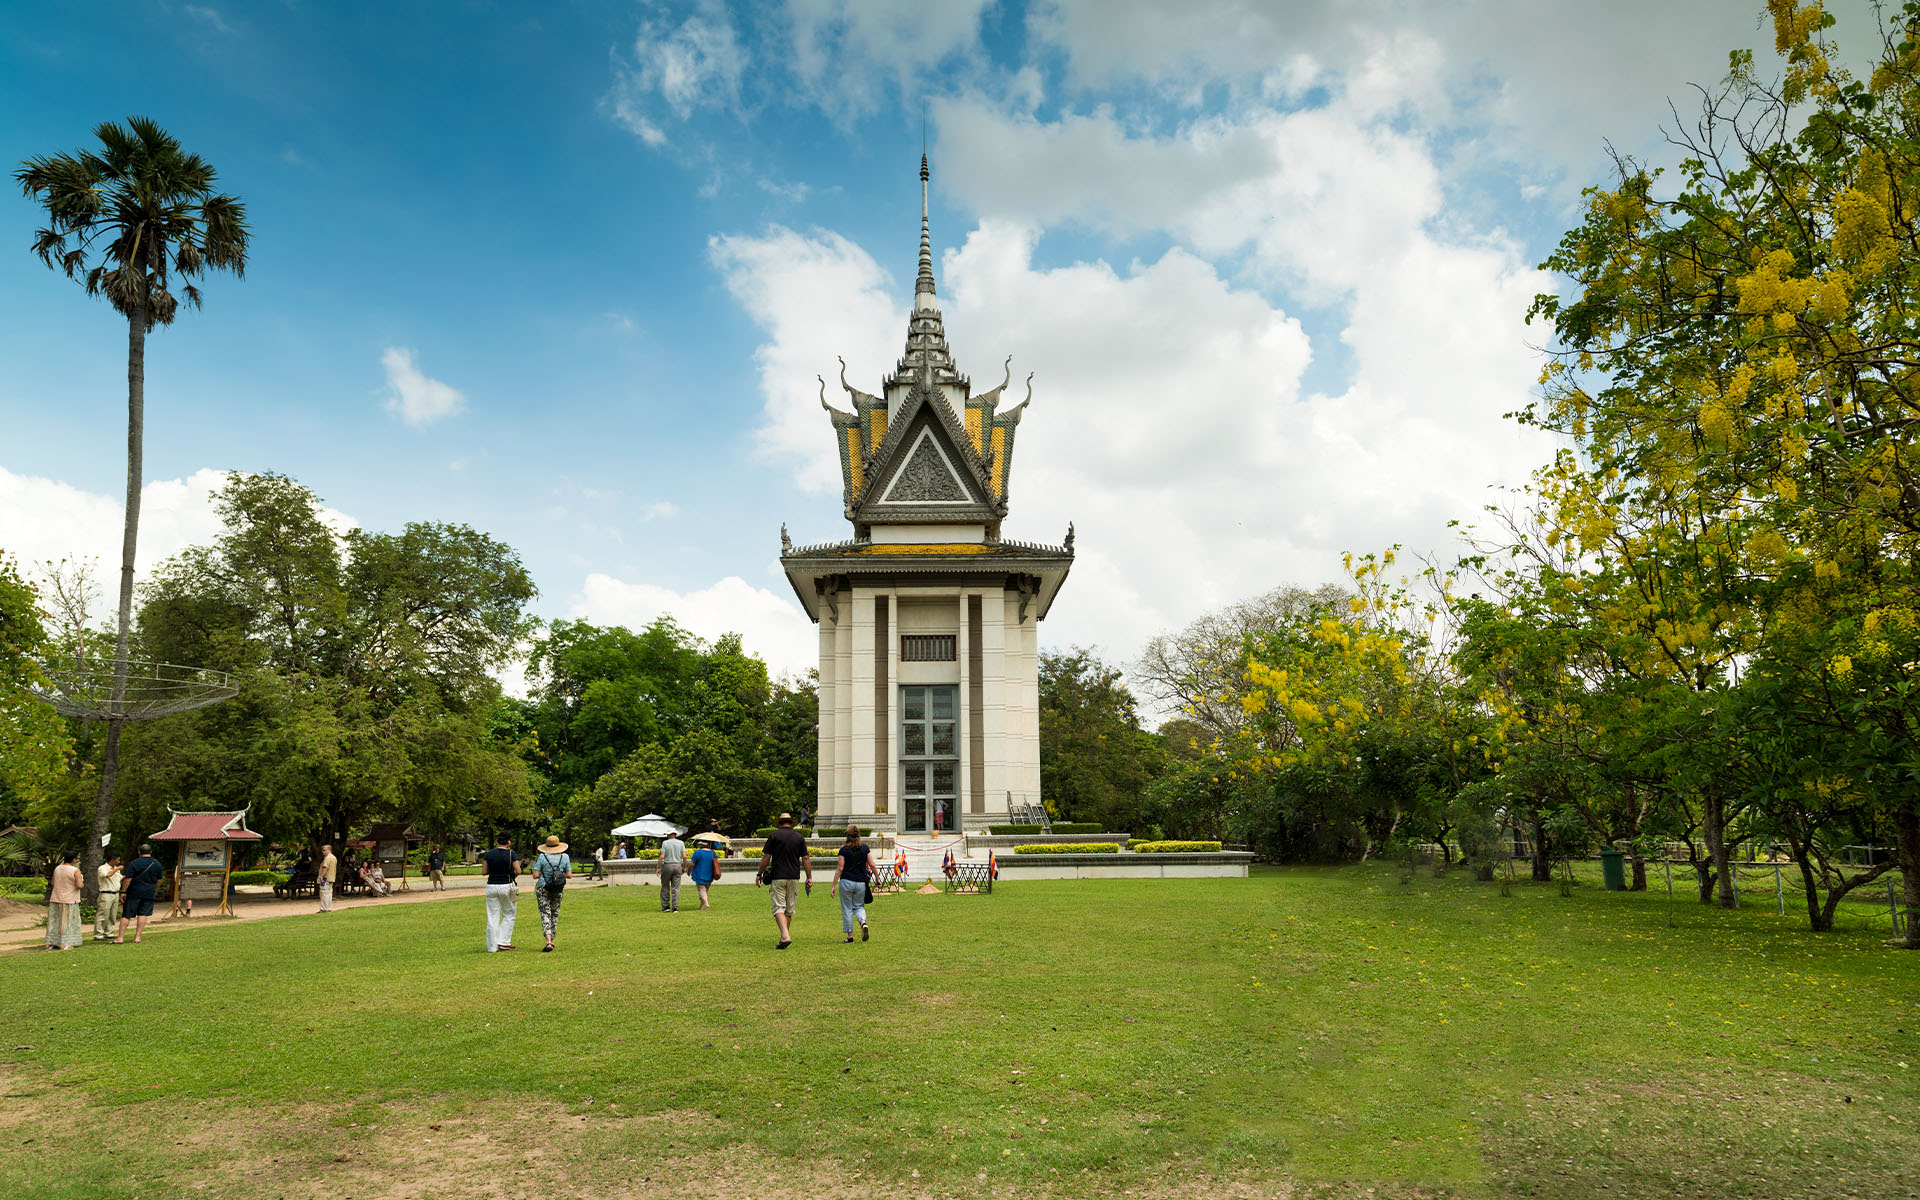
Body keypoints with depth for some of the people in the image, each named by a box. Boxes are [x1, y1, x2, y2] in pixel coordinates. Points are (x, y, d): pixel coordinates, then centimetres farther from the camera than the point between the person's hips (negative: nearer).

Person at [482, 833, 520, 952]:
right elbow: (518, 871, -9)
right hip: (507, 886, -3)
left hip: (491, 886, 3)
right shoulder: (511, 854, -8)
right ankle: (503, 942, 5)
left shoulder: (489, 854, 1)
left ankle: (492, 946, 8)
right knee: (508, 915, 13)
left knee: (492, 917, 6)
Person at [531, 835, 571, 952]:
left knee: (545, 914, -2)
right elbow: (569, 875, -1)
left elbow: (535, 875, -10)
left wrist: (543, 873, 11)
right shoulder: (565, 857, 0)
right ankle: (552, 941, 22)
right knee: (555, 913, 16)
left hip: (543, 888, -3)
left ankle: (548, 941, -18)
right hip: (558, 889, 3)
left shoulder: (541, 857, -7)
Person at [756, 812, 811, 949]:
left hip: (777, 877, -3)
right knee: (789, 909, 12)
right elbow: (805, 859, 4)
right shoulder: (799, 837, 6)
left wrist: (759, 874, 8)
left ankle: (785, 936, -23)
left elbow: (766, 857, -3)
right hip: (794, 878, 3)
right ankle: (784, 938, 16)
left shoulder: (775, 835, -2)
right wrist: (809, 877, 9)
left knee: (779, 908, -5)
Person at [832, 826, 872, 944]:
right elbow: (872, 865, 2)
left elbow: (840, 869, -7)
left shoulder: (844, 850, -5)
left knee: (847, 909, 8)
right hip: (861, 882, 3)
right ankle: (863, 923, -13)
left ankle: (850, 936, 9)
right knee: (859, 906, 17)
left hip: (846, 882, -3)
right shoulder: (865, 849, 3)